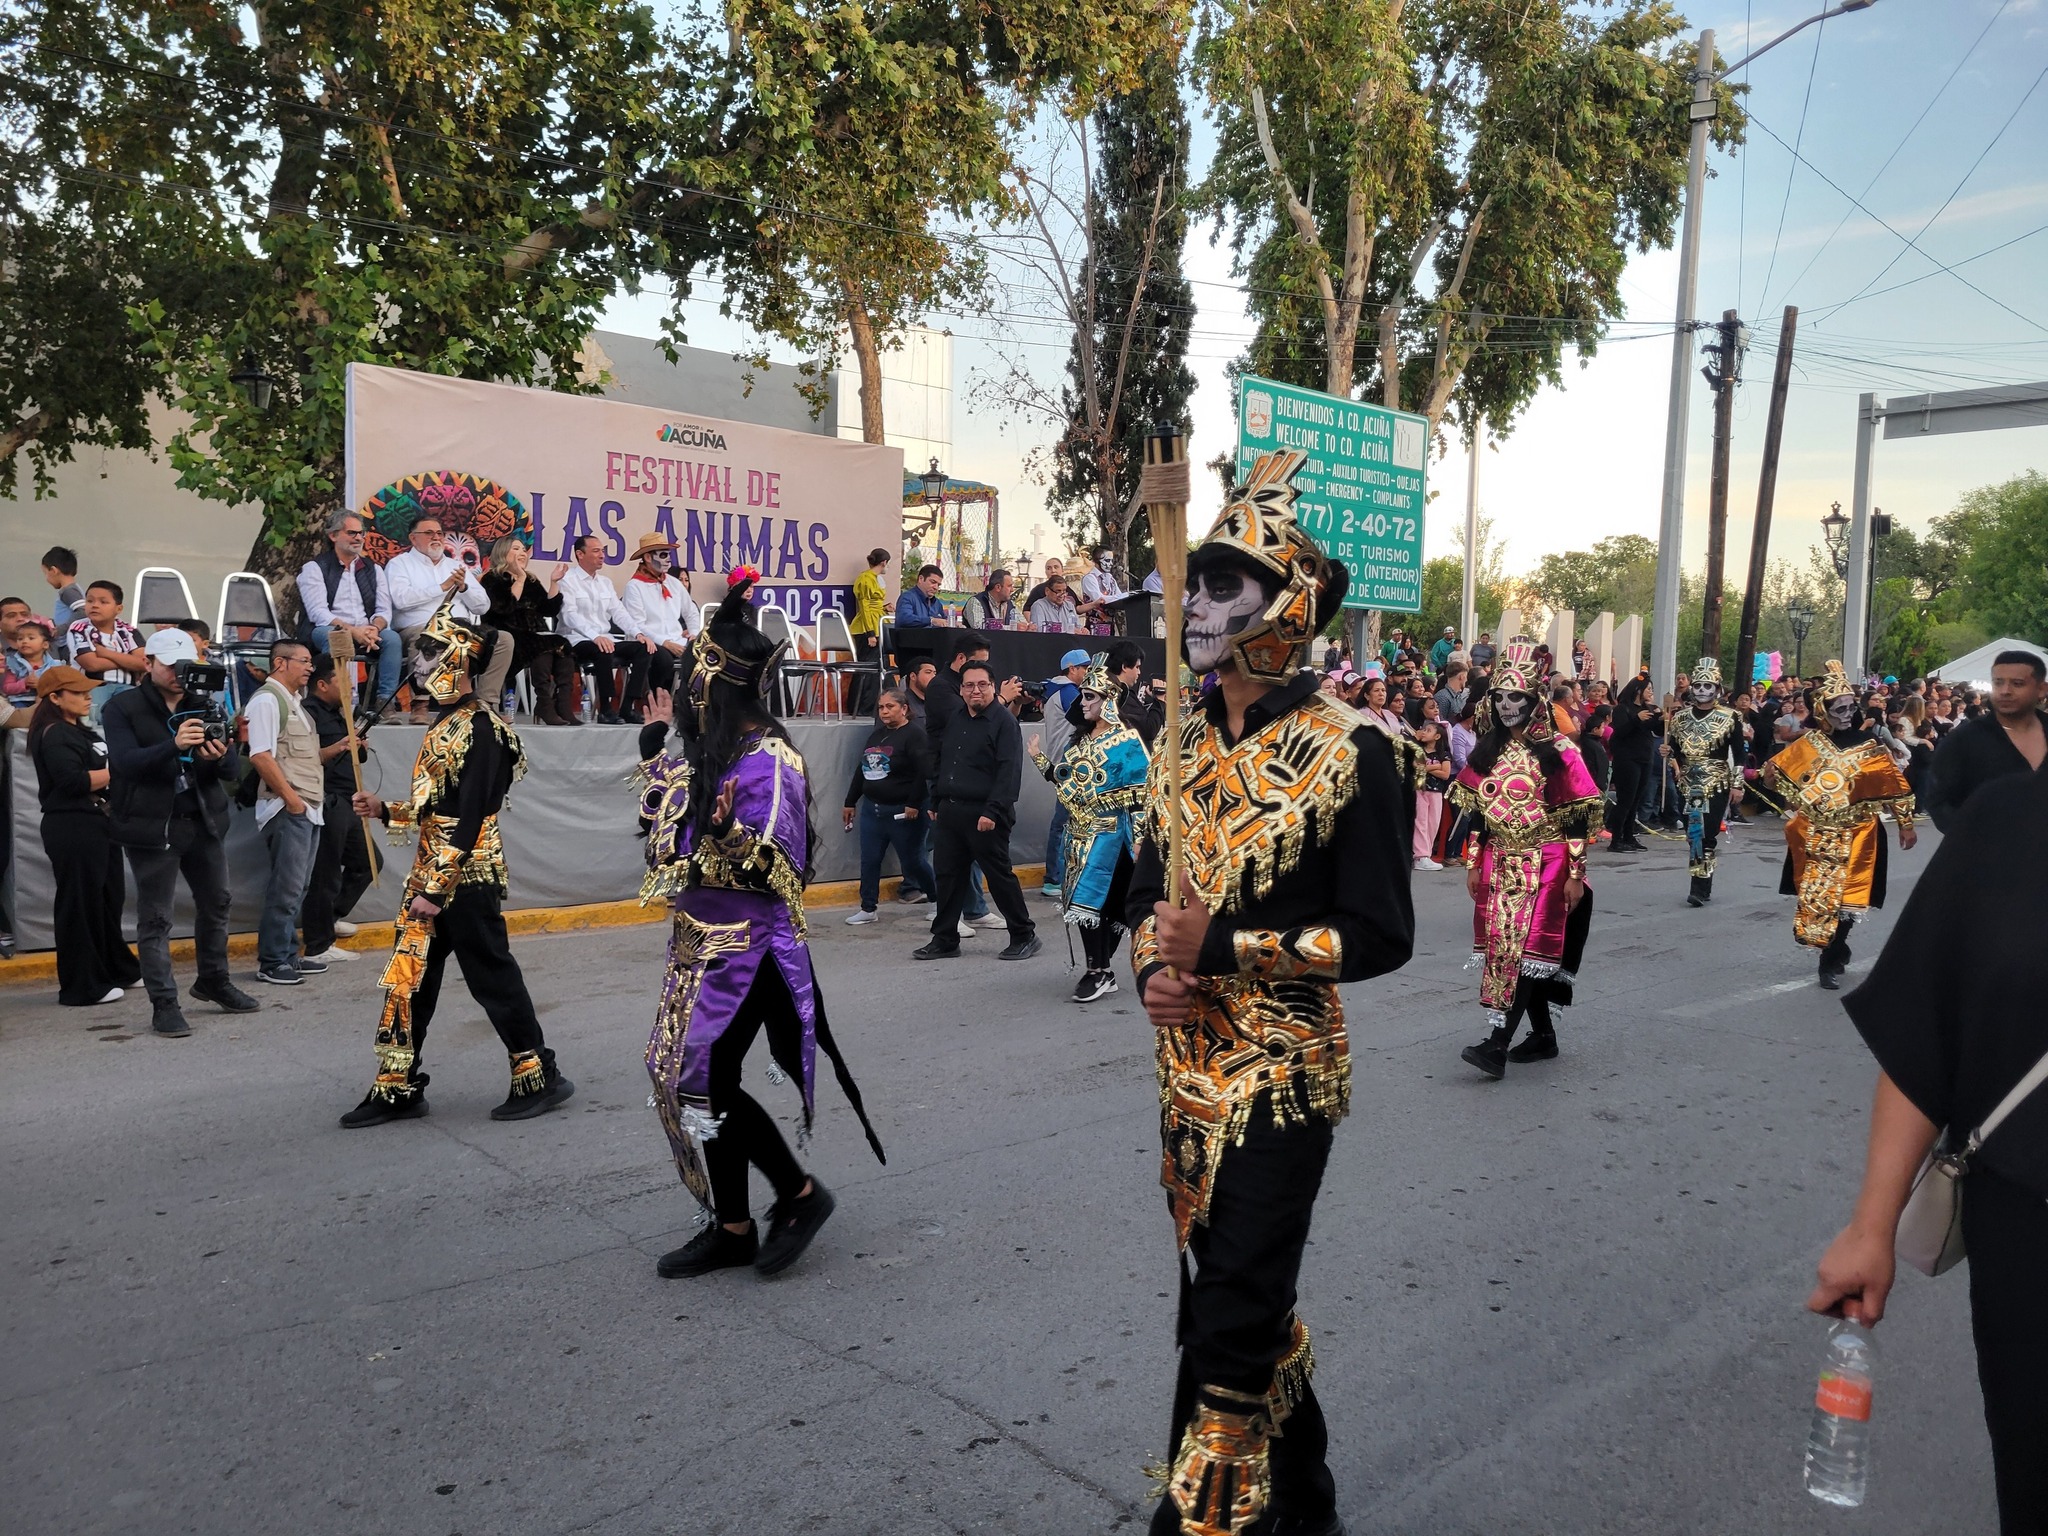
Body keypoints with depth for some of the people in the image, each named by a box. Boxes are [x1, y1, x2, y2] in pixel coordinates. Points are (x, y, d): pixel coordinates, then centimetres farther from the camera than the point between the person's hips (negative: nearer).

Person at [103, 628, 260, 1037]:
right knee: (155, 918, -2)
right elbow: (125, 762, -19)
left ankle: (214, 981, 32)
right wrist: (174, 746, -36)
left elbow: (234, 770, 2)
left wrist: (220, 757, -23)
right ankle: (164, 1004, 3)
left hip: (204, 821, 5)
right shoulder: (123, 709, -3)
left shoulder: (204, 706, 9)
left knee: (215, 903, 14)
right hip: (152, 827, -5)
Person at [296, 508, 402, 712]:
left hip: (366, 633, 3)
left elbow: (384, 610, 9)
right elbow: (318, 613, -9)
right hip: (328, 631, -3)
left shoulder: (374, 569, 18)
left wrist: (373, 629, -16)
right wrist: (352, 630, -24)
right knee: (333, 637, -38)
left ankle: (384, 702, -31)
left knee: (392, 638, -28)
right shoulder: (314, 568, 4)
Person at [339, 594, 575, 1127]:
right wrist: (384, 810, 11)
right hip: (430, 874, 10)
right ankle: (398, 1088, 20)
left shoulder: (478, 728, -15)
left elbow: (467, 818, -20)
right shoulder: (444, 724, 15)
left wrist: (437, 891, -21)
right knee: (407, 979, 10)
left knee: (493, 978, -1)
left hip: (467, 879, -9)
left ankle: (540, 1078, 11)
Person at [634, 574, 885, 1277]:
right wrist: (654, 751, 21)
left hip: (745, 946, -9)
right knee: (690, 1075, 10)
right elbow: (668, 821, 23)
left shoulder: (767, 760, -17)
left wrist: (726, 833, -37)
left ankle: (798, 1193, 11)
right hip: (705, 941, 9)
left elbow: (776, 867, -21)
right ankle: (731, 1226, 21)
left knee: (704, 1076, -7)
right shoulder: (708, 750, 10)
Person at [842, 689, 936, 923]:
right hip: (871, 809, 7)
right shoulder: (876, 735, 13)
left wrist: (914, 804, -21)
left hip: (901, 813, -7)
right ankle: (868, 909, 18)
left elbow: (925, 773, -19)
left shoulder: (915, 735, -11)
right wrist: (851, 801, 20)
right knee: (869, 861, 8)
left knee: (912, 862, 3)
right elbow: (861, 770, 19)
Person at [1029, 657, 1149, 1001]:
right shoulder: (1080, 737, 15)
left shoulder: (1125, 740, -8)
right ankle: (1102, 970, 17)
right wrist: (1039, 759, 14)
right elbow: (1064, 778, 21)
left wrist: (1139, 837, -18)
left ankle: (1099, 972, -3)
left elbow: (1140, 792, -13)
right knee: (1084, 902, 8)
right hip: (1079, 831, 8)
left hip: (1107, 832, -7)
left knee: (1090, 900, -12)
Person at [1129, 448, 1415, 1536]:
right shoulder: (1185, 748, 7)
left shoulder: (1350, 754, -13)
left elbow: (1380, 936, -14)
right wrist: (1150, 973, -6)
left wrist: (1224, 947, -21)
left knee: (1227, 1324, -3)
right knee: (1248, 1300, 19)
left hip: (1280, 1075, -7)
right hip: (1187, 1065, 7)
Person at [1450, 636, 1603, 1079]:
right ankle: (1543, 1035, 23)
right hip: (1499, 866, 5)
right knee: (1503, 947, 7)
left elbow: (1577, 818, -7)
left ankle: (1498, 1043, -15)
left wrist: (1575, 874, -10)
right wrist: (1474, 864, 7)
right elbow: (1475, 812, 10)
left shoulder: (1558, 753, -7)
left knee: (1528, 949, -10)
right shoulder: (1485, 753, 7)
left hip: (1545, 865, -5)